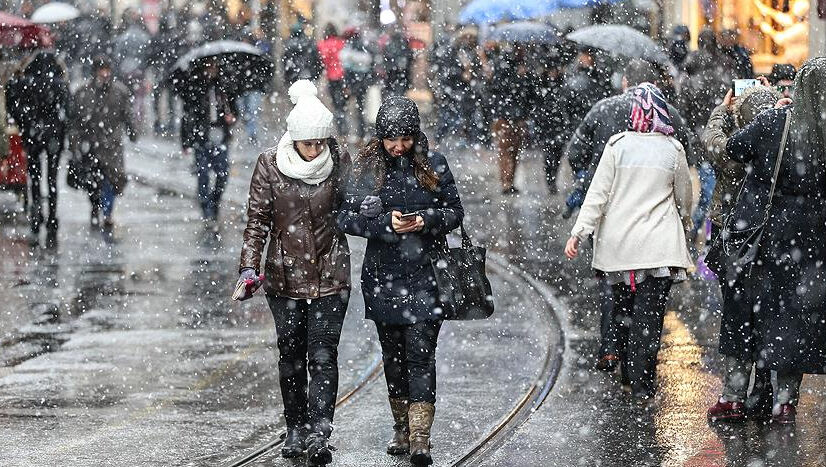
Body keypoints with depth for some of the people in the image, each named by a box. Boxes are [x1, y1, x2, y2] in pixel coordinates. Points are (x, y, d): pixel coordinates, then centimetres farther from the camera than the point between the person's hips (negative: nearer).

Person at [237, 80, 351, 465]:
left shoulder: (340, 161, -3)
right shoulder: (270, 165, -6)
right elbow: (257, 218, -3)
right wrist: (250, 265, -10)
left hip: (331, 276, -1)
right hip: (286, 275, 1)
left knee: (323, 356, -7)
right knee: (291, 355, 11)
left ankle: (318, 434, -9)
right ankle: (296, 429, 25)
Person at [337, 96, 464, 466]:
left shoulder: (433, 165, 0)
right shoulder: (366, 166, 0)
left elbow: (455, 211, 6)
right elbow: (346, 217, -3)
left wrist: (426, 220, -14)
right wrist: (386, 222, -17)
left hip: (425, 273, -2)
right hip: (383, 275, 2)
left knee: (420, 352, -9)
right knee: (393, 353, 11)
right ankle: (402, 428, 25)